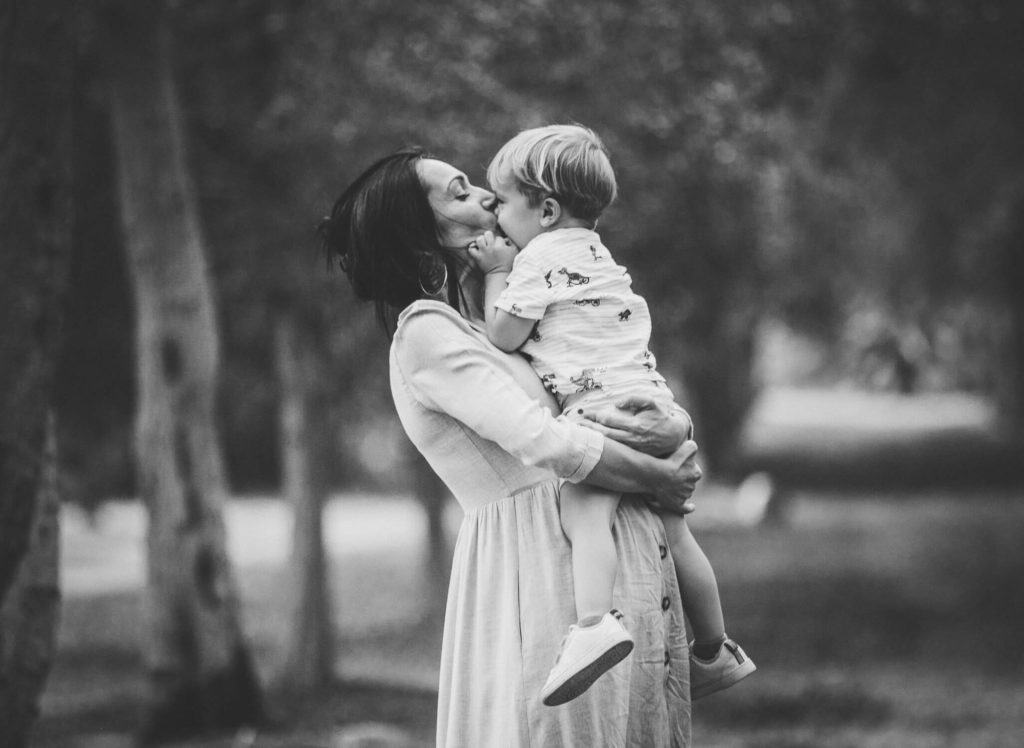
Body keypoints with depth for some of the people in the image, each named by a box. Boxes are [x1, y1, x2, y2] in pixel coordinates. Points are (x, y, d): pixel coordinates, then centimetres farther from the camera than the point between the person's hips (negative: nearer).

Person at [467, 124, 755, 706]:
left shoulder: (542, 255, -4)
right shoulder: (593, 250, 24)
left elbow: (504, 336, -7)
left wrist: (497, 273, 8)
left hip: (606, 408, -10)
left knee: (584, 511, -27)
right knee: (673, 532, 17)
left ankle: (596, 623, -49)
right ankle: (716, 652, 27)